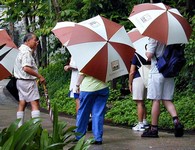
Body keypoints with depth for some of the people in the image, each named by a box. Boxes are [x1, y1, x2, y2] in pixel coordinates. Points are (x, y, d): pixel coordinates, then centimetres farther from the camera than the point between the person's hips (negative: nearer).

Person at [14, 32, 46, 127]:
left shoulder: (23, 51, 14)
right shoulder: (26, 52, -17)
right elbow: (26, 68, -27)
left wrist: (34, 48, 21)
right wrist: (40, 76, -22)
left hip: (21, 81, 10)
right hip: (28, 81, -10)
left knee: (22, 104, 10)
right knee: (35, 103, -8)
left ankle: (19, 126, 13)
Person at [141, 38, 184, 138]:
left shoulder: (154, 37, -11)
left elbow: (149, 55, -15)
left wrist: (147, 52, 5)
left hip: (157, 72, -6)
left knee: (156, 100, -2)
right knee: (167, 100, 10)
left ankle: (154, 129, 2)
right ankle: (176, 121, -9)